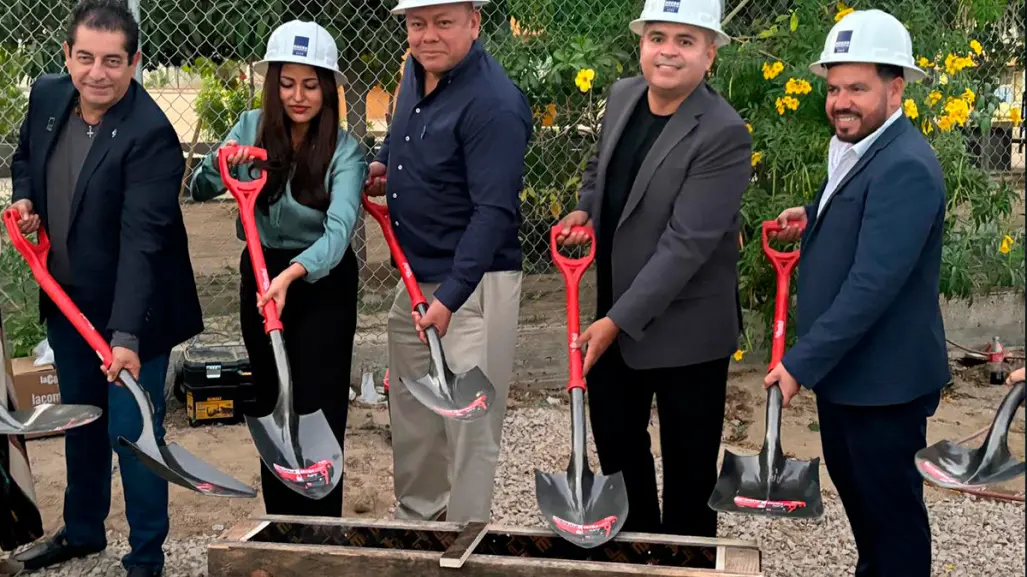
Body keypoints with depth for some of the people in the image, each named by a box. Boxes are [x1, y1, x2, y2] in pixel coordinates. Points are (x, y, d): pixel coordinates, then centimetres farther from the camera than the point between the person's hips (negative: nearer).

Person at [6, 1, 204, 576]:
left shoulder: (151, 135, -25)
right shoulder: (47, 96, -4)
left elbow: (141, 241, -32)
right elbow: (25, 156, 18)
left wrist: (127, 335, -40)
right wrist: (24, 199, -3)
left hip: (130, 312, -7)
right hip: (67, 300, 7)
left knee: (133, 433, 1)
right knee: (79, 421, 23)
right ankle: (82, 529, 44)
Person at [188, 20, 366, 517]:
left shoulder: (345, 150, -16)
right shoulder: (251, 127, -5)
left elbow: (339, 229, -29)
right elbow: (199, 191, 2)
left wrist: (291, 275, -46)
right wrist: (219, 166, -21)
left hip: (322, 282, -4)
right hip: (260, 276, 4)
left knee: (317, 410, -4)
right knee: (270, 404, 13)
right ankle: (279, 530, 27)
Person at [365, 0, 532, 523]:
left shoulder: (494, 103, -21)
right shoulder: (416, 72, 6)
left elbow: (494, 212, -25)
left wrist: (450, 297, -28)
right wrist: (382, 164, 5)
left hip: (473, 284, -9)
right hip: (415, 278, 9)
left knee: (469, 426, -1)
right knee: (410, 414, 20)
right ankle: (417, 518, 39)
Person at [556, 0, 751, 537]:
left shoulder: (723, 135, -22)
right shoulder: (621, 95, 0)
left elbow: (686, 243, -25)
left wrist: (618, 321, -24)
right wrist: (585, 208, -1)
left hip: (683, 326, -7)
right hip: (612, 312, 7)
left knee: (688, 464, 11)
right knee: (615, 442, 21)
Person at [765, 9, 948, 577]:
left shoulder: (905, 166, -24)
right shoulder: (854, 150, 7)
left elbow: (873, 285, -28)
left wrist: (802, 362, -24)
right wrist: (812, 219, 8)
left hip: (881, 379, -10)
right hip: (841, 365, 10)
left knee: (890, 504, 7)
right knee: (852, 488, 24)